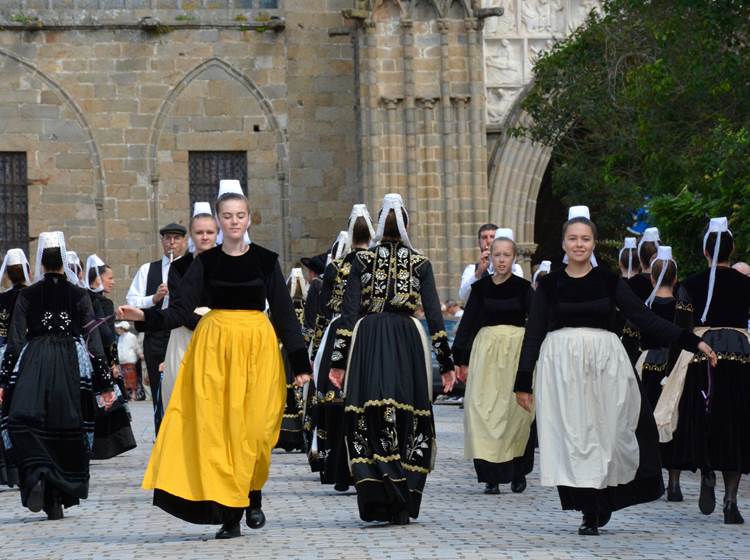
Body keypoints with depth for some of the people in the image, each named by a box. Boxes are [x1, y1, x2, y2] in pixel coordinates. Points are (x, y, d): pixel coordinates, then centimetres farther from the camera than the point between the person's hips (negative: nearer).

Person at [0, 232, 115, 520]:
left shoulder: (27, 296, 3)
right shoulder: (79, 296, 3)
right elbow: (93, 339, 1)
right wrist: (105, 384, 4)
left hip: (33, 365, -1)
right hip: (71, 365, 1)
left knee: (23, 421, 2)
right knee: (66, 428, 10)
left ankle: (37, 475, -27)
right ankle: (57, 502, 13)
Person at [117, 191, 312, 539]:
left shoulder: (266, 260, 4)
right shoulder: (205, 263, 6)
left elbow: (284, 313, 5)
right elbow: (181, 310, 0)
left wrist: (299, 362, 2)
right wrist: (145, 316, -17)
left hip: (258, 346, -1)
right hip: (214, 347, 1)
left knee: (254, 428, -5)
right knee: (217, 429, -5)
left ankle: (253, 498, 17)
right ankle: (228, 513, -2)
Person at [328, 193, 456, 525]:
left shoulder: (363, 260, 3)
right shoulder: (420, 263, 4)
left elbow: (349, 311, 0)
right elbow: (434, 314, 2)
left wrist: (338, 360, 2)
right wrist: (446, 363, 6)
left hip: (368, 339, 0)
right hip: (408, 339, 0)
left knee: (369, 421, 1)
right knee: (407, 421, 6)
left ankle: (376, 500, -9)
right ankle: (402, 506, 5)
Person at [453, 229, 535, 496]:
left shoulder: (523, 287, 3)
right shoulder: (480, 287, 7)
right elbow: (467, 323, 8)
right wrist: (461, 360, 5)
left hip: (516, 350, -1)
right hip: (485, 350, 1)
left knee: (516, 411, -1)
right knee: (483, 409, -6)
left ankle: (518, 473, 13)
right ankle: (491, 475, -3)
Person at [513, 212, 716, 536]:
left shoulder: (608, 281, 7)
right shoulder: (549, 284, 7)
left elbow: (644, 317, 5)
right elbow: (533, 333, 7)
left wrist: (690, 341, -2)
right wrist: (523, 382, 3)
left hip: (604, 363, 0)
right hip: (561, 364, 0)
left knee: (604, 433, -2)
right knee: (571, 438, -3)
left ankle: (602, 503, 15)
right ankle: (589, 512, 3)